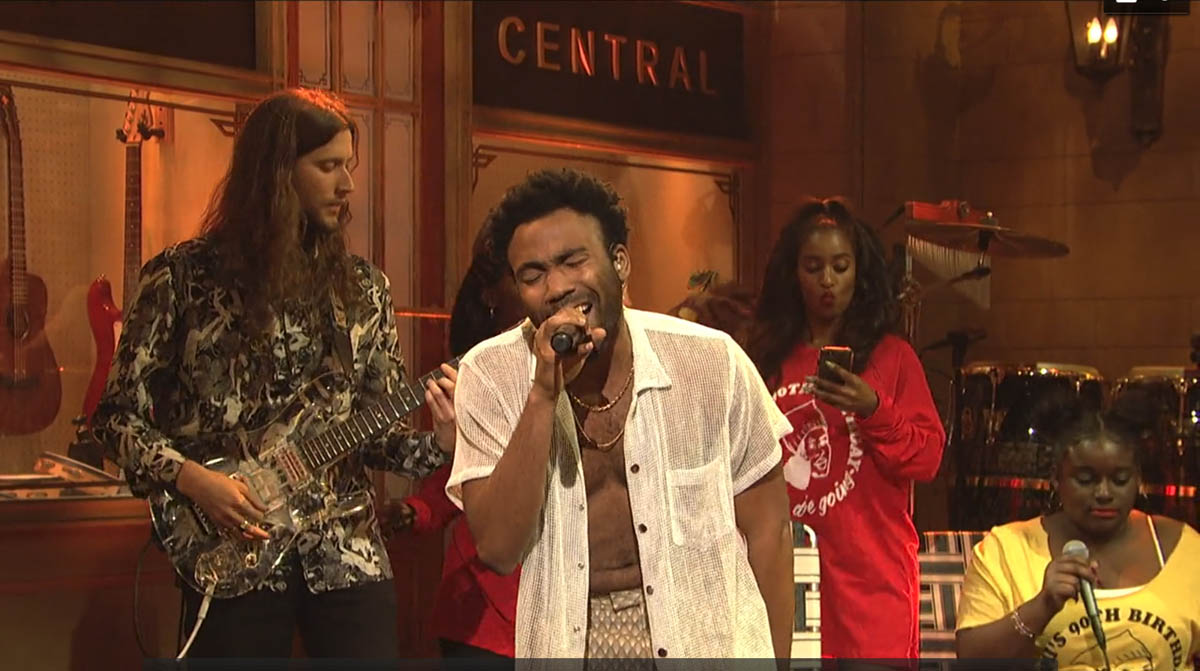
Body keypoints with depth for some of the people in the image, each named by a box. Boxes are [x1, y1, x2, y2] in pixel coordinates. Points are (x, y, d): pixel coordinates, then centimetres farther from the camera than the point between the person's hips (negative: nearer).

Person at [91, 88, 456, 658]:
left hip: (349, 553, 3)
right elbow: (119, 414, 1)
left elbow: (378, 429, 11)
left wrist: (437, 444, -9)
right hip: (232, 563, -3)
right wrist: (191, 479, -15)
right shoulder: (183, 276, -2)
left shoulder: (362, 287, 8)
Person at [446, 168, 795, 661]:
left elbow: (767, 527, 2)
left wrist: (773, 659, -2)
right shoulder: (490, 375, -5)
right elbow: (498, 548, -13)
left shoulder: (710, 361, -6)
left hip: (702, 638, 0)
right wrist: (544, 394, -20)